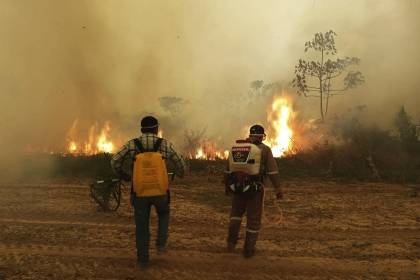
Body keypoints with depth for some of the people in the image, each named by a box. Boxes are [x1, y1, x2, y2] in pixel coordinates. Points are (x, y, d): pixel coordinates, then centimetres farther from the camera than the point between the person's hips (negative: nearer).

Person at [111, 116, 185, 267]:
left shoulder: (132, 144, -3)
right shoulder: (165, 144, -2)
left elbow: (115, 161, -6)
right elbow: (180, 164, 6)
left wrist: (124, 176, 13)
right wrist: (181, 174, 30)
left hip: (140, 193, 0)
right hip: (160, 192, 0)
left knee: (142, 226, 15)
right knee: (164, 214, 30)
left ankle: (143, 259, 20)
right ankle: (161, 243, 17)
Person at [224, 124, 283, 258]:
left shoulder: (237, 148, 7)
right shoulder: (264, 149, -4)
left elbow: (229, 169, 12)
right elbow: (273, 171, -7)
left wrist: (227, 185, 23)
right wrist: (278, 189, -4)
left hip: (238, 186, 3)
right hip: (255, 188, -3)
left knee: (236, 212, 24)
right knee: (253, 218, 9)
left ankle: (232, 241, 10)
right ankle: (248, 249, 13)